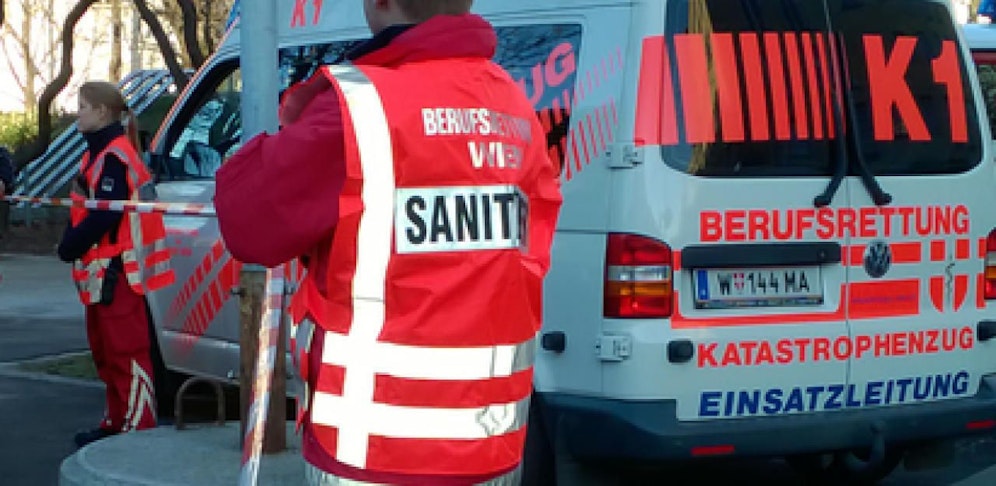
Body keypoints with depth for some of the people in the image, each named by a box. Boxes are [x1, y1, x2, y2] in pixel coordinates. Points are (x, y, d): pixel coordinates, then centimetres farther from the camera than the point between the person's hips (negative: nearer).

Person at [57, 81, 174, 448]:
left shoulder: (114, 157, -16)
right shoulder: (99, 153, 16)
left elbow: (105, 215, -23)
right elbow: (85, 210, 17)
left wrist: (69, 247, -13)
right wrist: (70, 243, 1)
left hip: (116, 270, -11)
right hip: (100, 270, 11)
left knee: (126, 351, -9)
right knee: (105, 351, 17)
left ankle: (138, 428, -7)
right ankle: (116, 422, 26)